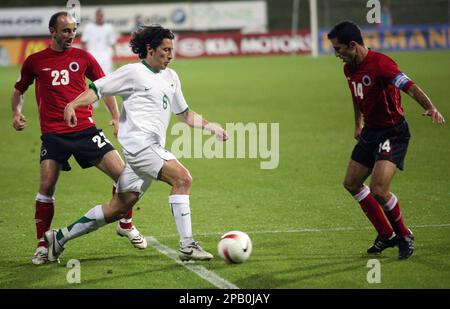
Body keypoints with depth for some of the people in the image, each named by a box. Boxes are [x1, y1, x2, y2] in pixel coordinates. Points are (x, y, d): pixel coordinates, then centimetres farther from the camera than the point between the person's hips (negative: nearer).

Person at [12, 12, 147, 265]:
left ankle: (126, 225, 18)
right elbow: (19, 90, 20)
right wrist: (17, 113, 2)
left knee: (122, 174, -7)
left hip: (86, 130, 1)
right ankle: (42, 245, 0)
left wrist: (116, 117, 6)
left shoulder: (83, 58, 7)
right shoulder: (35, 61, 5)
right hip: (53, 134, -1)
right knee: (47, 187, -15)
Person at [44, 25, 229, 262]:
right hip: (138, 143, -9)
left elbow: (184, 114, 30)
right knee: (182, 178, -22)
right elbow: (97, 89, -2)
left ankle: (59, 238, 16)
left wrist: (211, 126, 19)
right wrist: (72, 105, -19)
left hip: (153, 149, 9)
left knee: (119, 208, 8)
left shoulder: (171, 77, 22)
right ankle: (187, 246, -22)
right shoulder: (133, 72, -1)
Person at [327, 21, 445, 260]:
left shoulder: (380, 63, -24)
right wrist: (358, 124, 24)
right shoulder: (349, 69, 4)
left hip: (393, 132, -9)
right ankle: (386, 235, 26)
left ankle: (403, 235, 6)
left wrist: (430, 108, -51)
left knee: (379, 190, -20)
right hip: (370, 132, 9)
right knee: (351, 183, 13)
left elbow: (410, 87, -36)